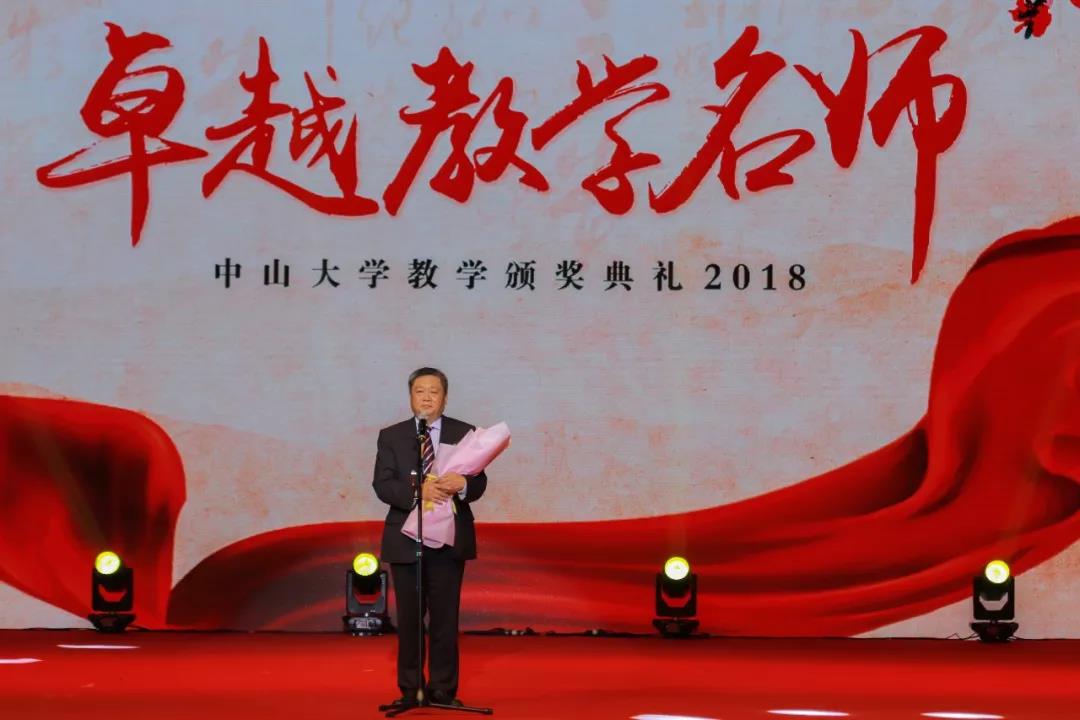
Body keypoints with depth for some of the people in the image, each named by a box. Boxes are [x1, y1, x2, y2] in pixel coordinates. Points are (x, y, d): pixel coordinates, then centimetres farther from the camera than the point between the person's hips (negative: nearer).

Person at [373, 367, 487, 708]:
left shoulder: (464, 433, 5)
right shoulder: (391, 436, 5)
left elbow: (479, 483, -3)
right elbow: (382, 485, -6)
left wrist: (462, 484, -26)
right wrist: (418, 490, -24)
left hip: (449, 539, 0)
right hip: (406, 539, 0)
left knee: (445, 616, 1)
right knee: (408, 617, 5)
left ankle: (444, 690, 7)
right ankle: (410, 689, 14)